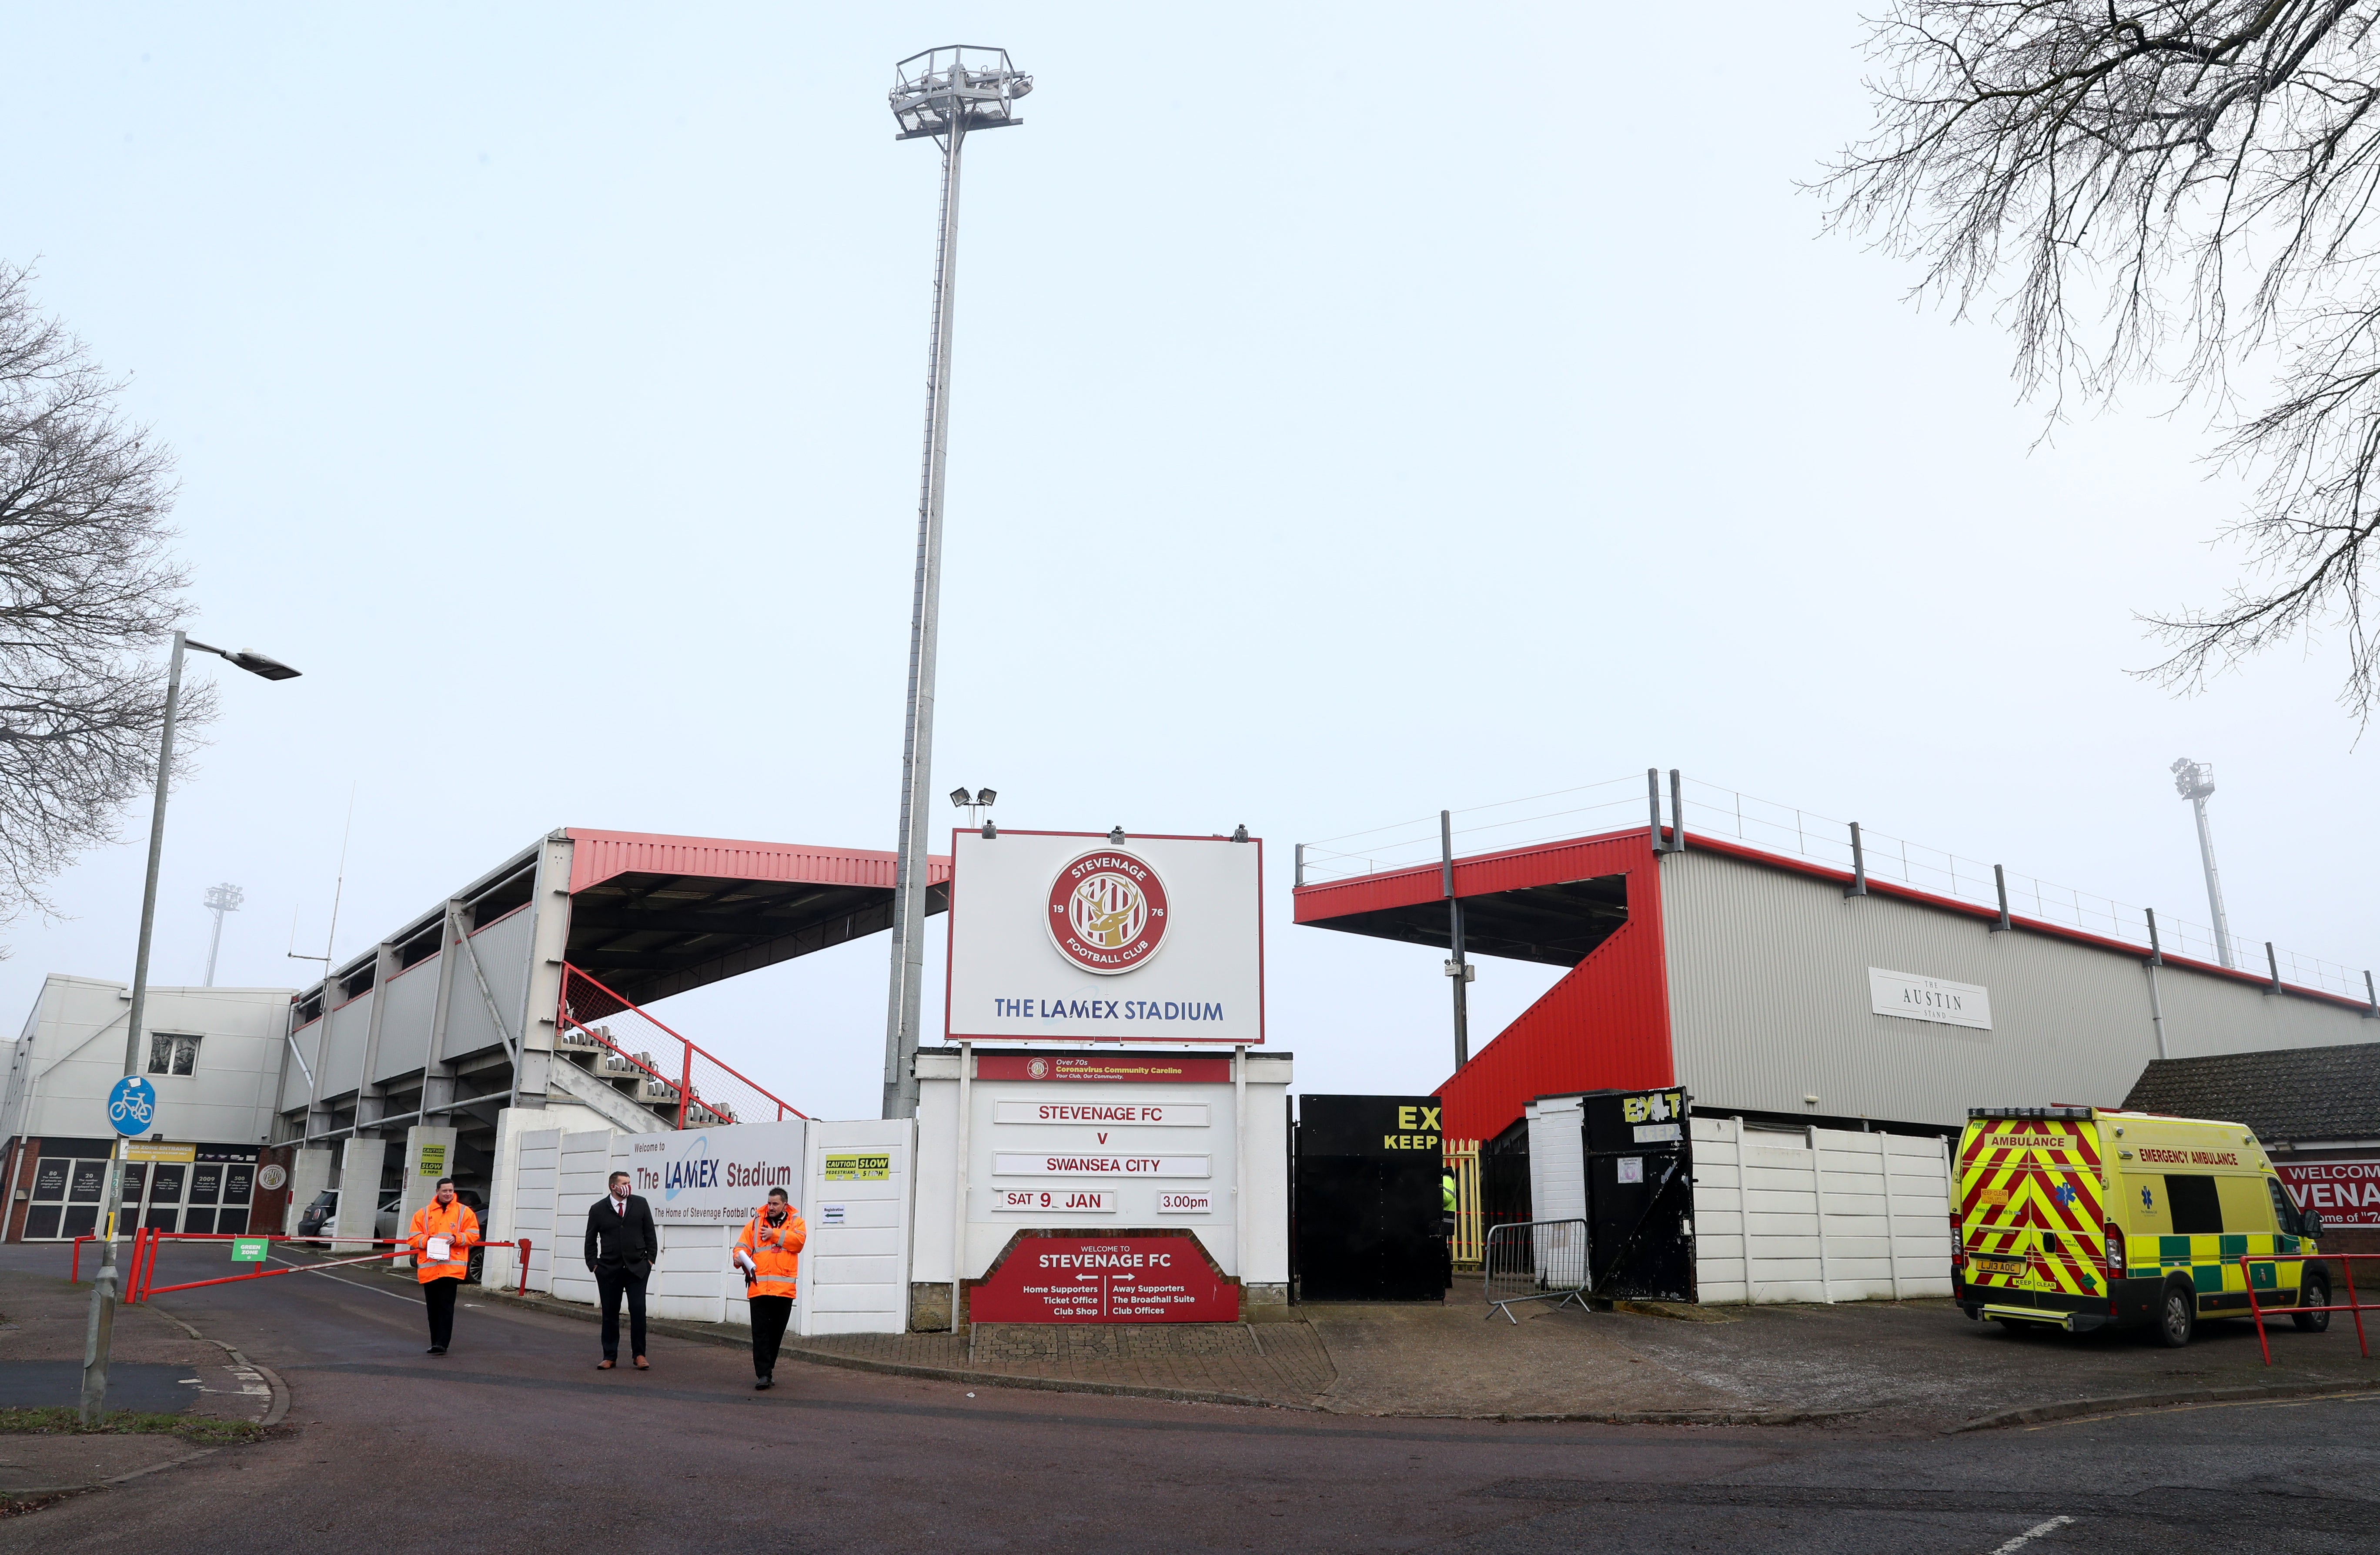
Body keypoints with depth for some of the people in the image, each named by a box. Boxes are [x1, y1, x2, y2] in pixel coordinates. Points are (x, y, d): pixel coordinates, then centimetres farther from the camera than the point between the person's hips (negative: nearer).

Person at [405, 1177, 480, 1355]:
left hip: (452, 1266, -3)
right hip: (428, 1267, 3)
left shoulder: (464, 1212, 8)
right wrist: (427, 1240, -11)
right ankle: (436, 1343, 19)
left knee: (446, 1306, -10)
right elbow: (413, 1238, 9)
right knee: (433, 1307, 8)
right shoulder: (424, 1213, 13)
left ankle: (442, 1343, -12)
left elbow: (473, 1234, 5)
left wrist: (457, 1238, -12)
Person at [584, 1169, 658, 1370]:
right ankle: (610, 1357, 15)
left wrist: (650, 1258, 2)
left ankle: (639, 1355, 4)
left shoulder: (640, 1204, 5)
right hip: (609, 1270, 0)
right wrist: (593, 1264, 1)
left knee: (638, 1311, -5)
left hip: (637, 1268, 0)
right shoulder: (598, 1209, 3)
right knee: (610, 1314, 6)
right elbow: (591, 1240, 8)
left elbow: (650, 1234, 8)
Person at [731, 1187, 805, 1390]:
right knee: (760, 1332, -6)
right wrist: (740, 1258, -17)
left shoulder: (796, 1222, 8)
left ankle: (767, 1369, 23)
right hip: (759, 1287, 0)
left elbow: (799, 1240, -11)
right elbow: (742, 1246, 3)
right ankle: (764, 1375, -7)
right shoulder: (755, 1223, 10)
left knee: (776, 1333, 10)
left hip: (784, 1289, 0)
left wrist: (774, 1234, -10)